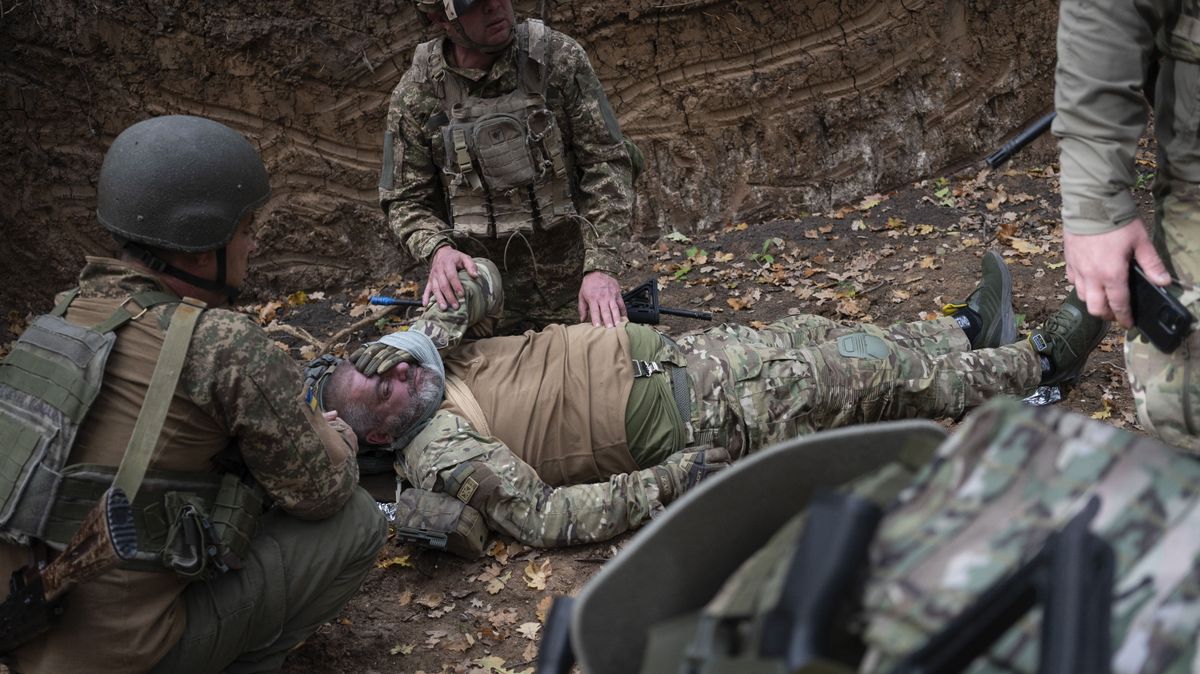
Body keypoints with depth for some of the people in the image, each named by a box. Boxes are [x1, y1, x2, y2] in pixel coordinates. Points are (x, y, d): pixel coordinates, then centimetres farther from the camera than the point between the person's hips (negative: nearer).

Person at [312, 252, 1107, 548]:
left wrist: (428, 329, -15)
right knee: (869, 374, -2)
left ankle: (967, 332, 36)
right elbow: (544, 516, -27)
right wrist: (667, 483, -30)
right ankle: (1039, 362, 15)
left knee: (818, 335, 14)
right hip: (685, 415, -7)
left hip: (666, 351, 8)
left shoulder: (438, 359, 4)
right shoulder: (443, 453, -19)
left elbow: (483, 281, 6)